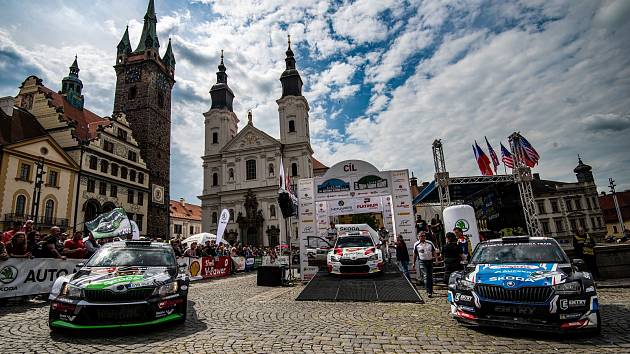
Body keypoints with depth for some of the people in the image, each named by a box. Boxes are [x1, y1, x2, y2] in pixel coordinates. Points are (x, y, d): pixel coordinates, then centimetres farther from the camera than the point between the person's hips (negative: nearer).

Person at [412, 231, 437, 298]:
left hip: (430, 261, 3)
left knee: (430, 277, 11)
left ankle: (431, 290, 27)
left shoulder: (430, 243, 3)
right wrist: (414, 263, 13)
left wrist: (435, 256, -10)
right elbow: (415, 254, 9)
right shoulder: (416, 245, 0)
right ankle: (429, 292, -15)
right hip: (422, 262, -3)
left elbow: (434, 251, 10)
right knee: (426, 276, -14)